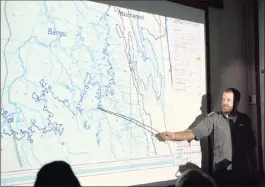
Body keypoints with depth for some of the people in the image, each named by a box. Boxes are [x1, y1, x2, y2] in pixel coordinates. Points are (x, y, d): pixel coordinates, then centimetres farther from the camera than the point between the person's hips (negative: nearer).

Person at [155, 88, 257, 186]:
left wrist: (254, 166, 12)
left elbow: (250, 144, 12)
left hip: (243, 171, 3)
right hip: (222, 171, -2)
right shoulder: (214, 118, -5)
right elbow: (193, 132, -15)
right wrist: (173, 136, -30)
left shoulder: (245, 119, 5)